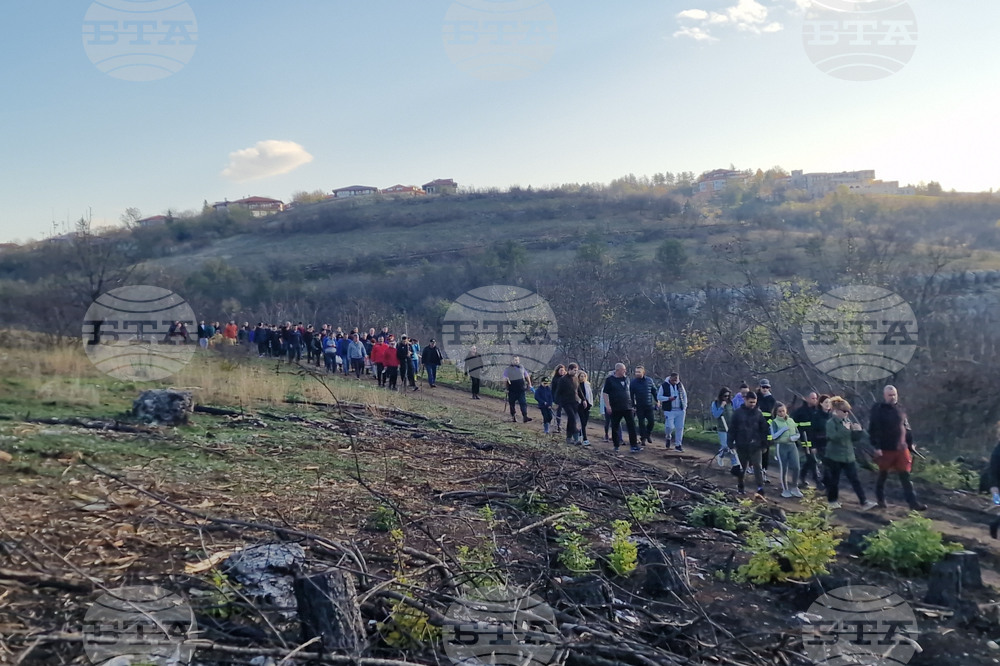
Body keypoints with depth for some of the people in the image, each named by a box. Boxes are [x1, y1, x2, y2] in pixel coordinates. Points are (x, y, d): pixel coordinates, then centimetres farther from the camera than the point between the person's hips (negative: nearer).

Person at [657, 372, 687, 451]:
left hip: (680, 410, 3)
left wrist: (685, 406, 9)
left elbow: (684, 396, 18)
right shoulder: (664, 386, -4)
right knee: (670, 426, -12)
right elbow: (659, 397, -3)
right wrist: (668, 398, -16)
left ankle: (678, 444, 13)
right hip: (669, 411, -3)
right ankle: (668, 437, 22)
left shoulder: (680, 385, 7)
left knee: (680, 428, 2)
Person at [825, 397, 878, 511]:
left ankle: (864, 503, -1)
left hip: (849, 456, 5)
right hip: (835, 457, -5)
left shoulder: (848, 421, 8)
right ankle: (832, 501, 21)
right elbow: (833, 437, -26)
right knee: (834, 480, 5)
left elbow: (853, 438, 11)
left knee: (855, 480, 1)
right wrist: (845, 429, -30)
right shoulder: (831, 423, -10)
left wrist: (857, 431, -9)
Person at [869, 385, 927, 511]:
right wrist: (876, 447, -17)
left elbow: (906, 428, 18)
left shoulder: (900, 409, 9)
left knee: (906, 476, 2)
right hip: (885, 449, -4)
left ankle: (913, 503, 3)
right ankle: (880, 499, 26)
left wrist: (910, 443, 18)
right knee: (883, 476, 10)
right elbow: (873, 430, -12)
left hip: (901, 449, 4)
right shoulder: (877, 410, -8)